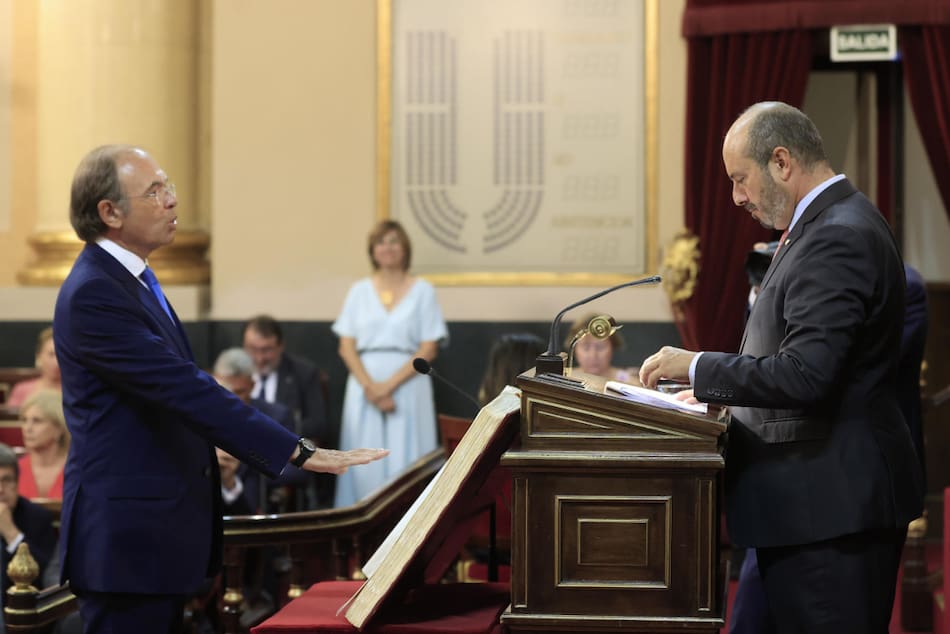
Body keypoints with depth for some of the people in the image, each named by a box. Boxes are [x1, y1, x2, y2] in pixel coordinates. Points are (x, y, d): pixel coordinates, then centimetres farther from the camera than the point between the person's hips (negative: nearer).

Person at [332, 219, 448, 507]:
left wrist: (390, 384, -12)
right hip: (364, 384, 2)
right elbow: (347, 348, 4)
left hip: (408, 384, -2)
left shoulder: (422, 290, 4)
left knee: (404, 459, -5)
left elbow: (429, 349, -2)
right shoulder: (359, 291, 10)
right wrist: (370, 387, -10)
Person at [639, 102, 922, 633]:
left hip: (830, 505, -11)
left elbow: (805, 375, -26)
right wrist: (713, 386, 13)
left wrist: (697, 366, -16)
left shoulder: (838, 239, -19)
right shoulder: (836, 223, 15)